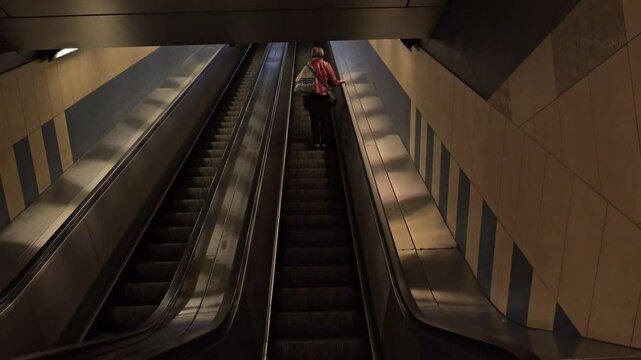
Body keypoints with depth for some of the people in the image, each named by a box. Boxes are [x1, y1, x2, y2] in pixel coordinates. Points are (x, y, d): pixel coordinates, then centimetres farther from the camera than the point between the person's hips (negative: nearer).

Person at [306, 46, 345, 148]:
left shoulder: (309, 65, -4)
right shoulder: (326, 65, -3)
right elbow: (334, 81, -2)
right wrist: (341, 81, 17)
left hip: (313, 95, 0)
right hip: (325, 94, 0)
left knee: (315, 119, 7)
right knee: (325, 119, 8)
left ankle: (316, 142, 6)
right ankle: (324, 141, 9)